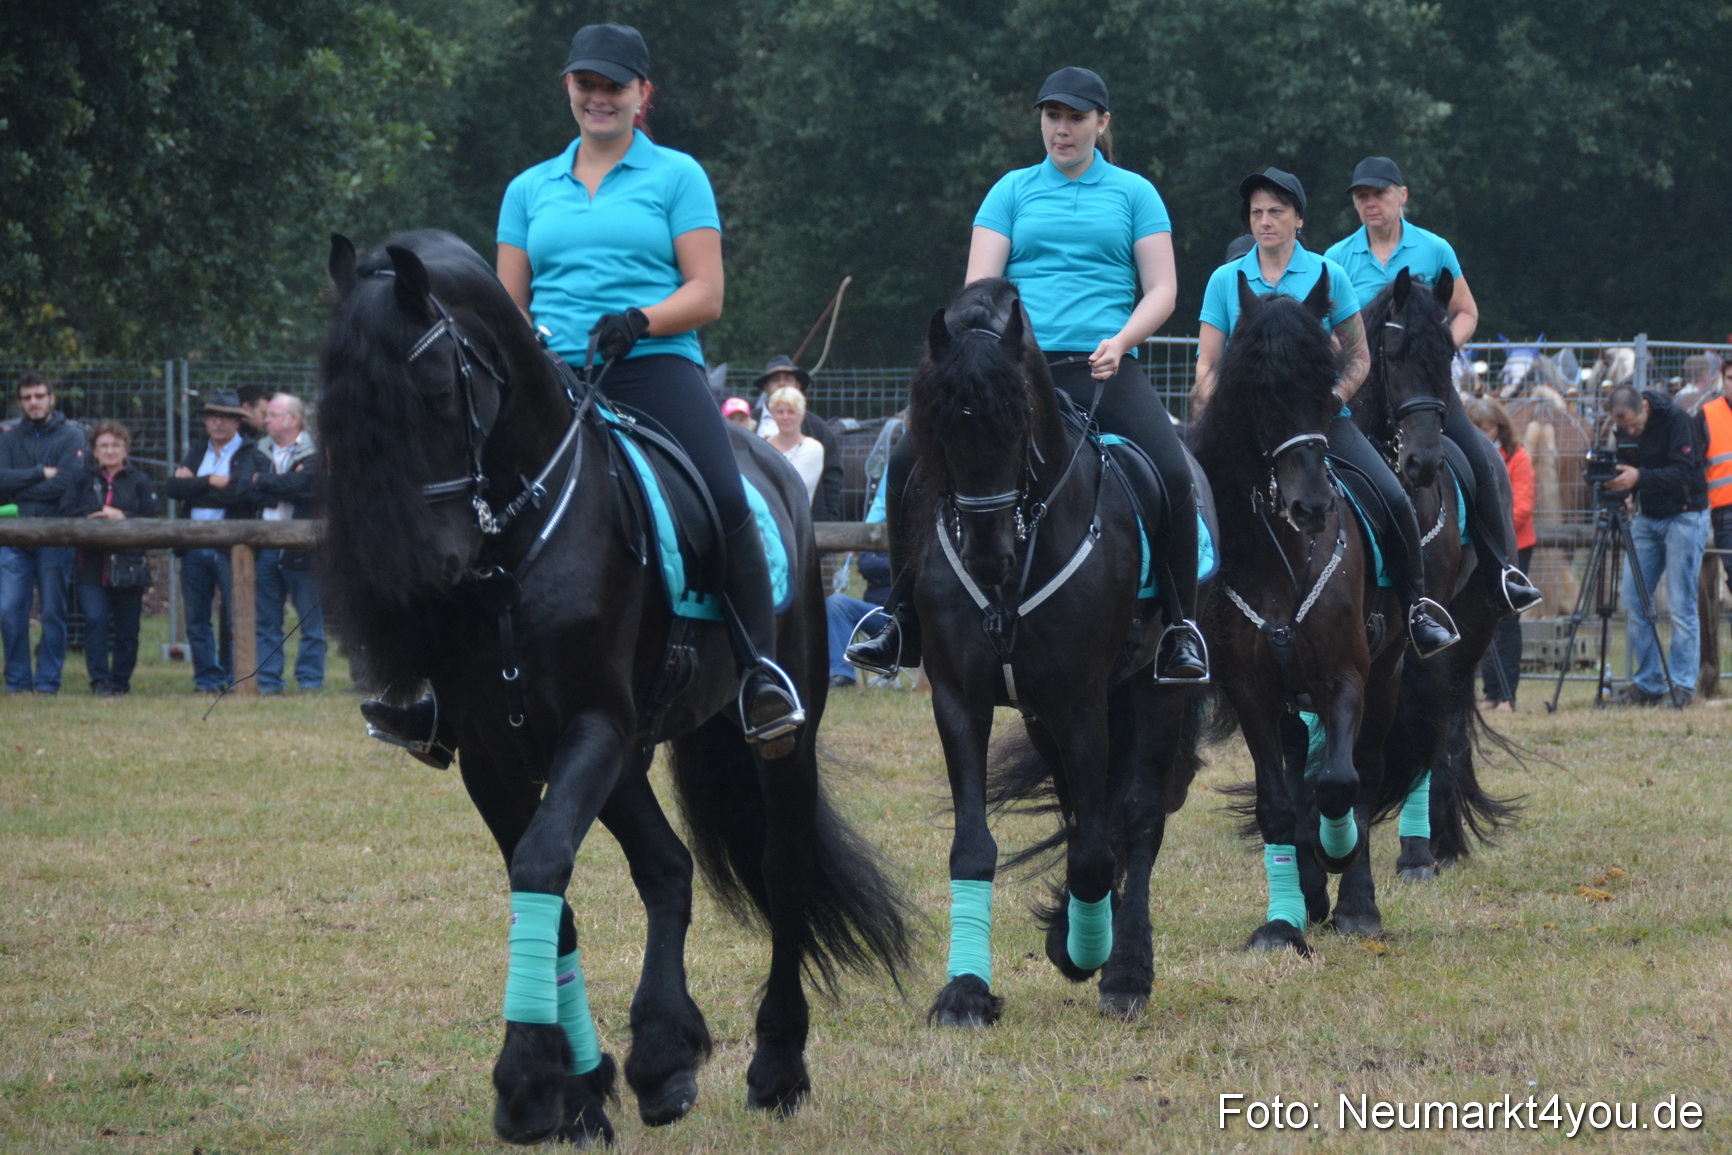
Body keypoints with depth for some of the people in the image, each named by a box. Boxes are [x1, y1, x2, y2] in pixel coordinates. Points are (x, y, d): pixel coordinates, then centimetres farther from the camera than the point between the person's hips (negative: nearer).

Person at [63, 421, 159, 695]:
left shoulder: (140, 482, 7)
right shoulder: (85, 480, 12)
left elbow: (155, 519, -2)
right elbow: (67, 514, 4)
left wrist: (123, 518, -14)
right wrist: (90, 519, -13)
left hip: (128, 565, 0)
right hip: (92, 563, 0)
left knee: (126, 627, 4)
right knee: (95, 620, -14)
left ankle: (120, 680, 17)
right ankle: (100, 680, -10)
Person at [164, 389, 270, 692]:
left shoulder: (253, 457, 1)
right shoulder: (196, 453, 17)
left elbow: (243, 492, -15)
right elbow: (173, 487, 2)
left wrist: (195, 486, -6)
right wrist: (212, 482, -9)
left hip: (232, 548, -5)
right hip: (195, 548, 5)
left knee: (235, 618, -4)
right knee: (196, 618, 6)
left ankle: (233, 676, 5)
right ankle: (207, 678, 13)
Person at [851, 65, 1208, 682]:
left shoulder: (1134, 193, 12)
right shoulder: (1013, 191, 14)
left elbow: (1161, 289, 7)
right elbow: (979, 283, 6)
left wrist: (1121, 340, -12)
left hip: (1103, 370, -1)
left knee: (1173, 472, -27)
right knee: (910, 461, -15)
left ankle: (1181, 626, -12)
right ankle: (904, 622, -4)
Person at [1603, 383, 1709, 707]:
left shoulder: (1677, 422, -16)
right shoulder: (1624, 431, 3)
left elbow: (1684, 472, -24)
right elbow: (1625, 474, 10)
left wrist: (1639, 477, -35)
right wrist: (1616, 481, -14)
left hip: (1683, 516, -7)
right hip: (1646, 518, 7)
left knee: (1680, 605, -8)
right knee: (1633, 601, 2)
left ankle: (1682, 685, -3)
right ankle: (1647, 684, 8)